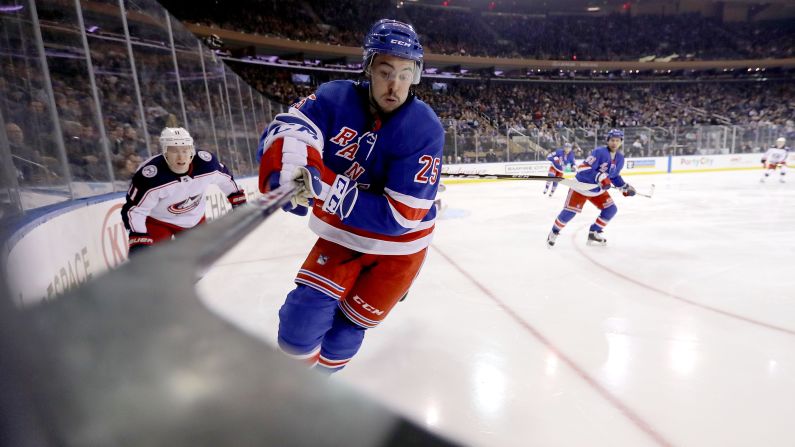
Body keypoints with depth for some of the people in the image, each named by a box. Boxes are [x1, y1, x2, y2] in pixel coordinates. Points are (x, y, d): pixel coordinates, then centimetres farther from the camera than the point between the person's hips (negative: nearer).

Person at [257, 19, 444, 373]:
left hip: (398, 245, -2)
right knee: (305, 312, -6)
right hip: (343, 234, 3)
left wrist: (326, 187, -36)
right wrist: (289, 164, -52)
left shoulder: (425, 129, -22)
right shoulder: (336, 98, -12)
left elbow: (399, 215, -28)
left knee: (346, 328, 7)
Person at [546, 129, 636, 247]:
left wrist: (624, 187, 5)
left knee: (611, 209, 1)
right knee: (570, 211, -11)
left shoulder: (620, 158, 1)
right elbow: (583, 169, -30)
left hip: (598, 190, 7)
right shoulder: (599, 152, -24)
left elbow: (615, 176, 15)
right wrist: (600, 177, -38)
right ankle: (554, 231, 11)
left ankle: (594, 233, 14)